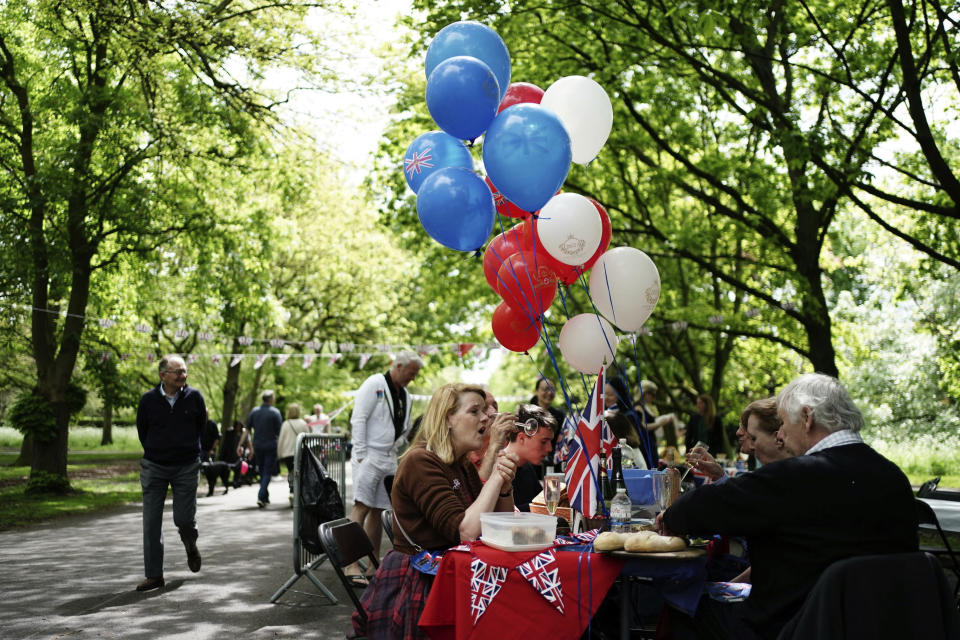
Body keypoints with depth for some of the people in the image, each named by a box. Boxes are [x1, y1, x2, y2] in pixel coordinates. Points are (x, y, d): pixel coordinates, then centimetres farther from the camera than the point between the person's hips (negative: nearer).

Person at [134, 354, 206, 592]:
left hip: (186, 467, -1)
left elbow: (201, 426, 10)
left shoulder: (194, 397, -5)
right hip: (154, 467, 1)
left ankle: (191, 547, 32)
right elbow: (141, 429, 10)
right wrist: (154, 452, 13)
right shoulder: (148, 399, -5)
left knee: (184, 518, -3)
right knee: (151, 521, 0)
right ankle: (154, 575, 8)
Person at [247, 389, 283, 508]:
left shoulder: (254, 411, 5)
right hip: (271, 446, -4)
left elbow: (247, 430, 4)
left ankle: (265, 498, 22)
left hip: (257, 446, 4)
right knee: (268, 473, -2)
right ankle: (261, 496, -17)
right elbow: (279, 431, -8)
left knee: (262, 472, 16)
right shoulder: (275, 412, -8)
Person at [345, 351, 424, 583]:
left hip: (389, 459, 8)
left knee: (377, 510, 10)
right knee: (361, 507, -13)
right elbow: (358, 419, -12)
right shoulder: (375, 384, -6)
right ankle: (351, 565, -15)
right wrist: (360, 455, -16)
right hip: (369, 456, -8)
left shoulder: (404, 395, 18)